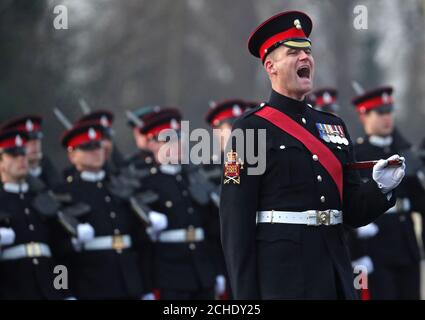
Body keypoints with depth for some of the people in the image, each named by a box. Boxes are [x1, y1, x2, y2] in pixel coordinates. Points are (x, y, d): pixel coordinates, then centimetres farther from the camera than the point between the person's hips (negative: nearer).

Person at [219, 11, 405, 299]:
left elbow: (353, 213, 14)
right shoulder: (251, 129, -4)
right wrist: (246, 295, -14)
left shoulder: (334, 126, 14)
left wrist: (380, 188, -6)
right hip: (282, 277, -6)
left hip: (336, 275, 6)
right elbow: (236, 223, -9)